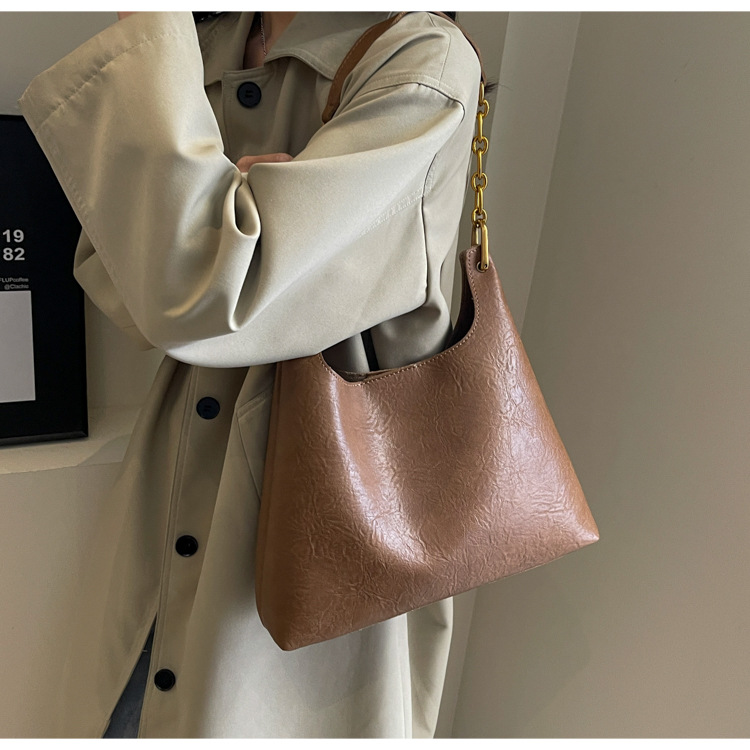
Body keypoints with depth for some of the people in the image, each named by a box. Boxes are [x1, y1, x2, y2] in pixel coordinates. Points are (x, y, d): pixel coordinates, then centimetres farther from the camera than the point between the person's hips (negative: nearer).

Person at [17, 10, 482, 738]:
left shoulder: (424, 63, -17)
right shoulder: (202, 48, 5)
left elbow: (202, 293, -27)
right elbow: (105, 256, 4)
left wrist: (148, 27, -18)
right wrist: (222, 207, -17)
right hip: (175, 482, 6)